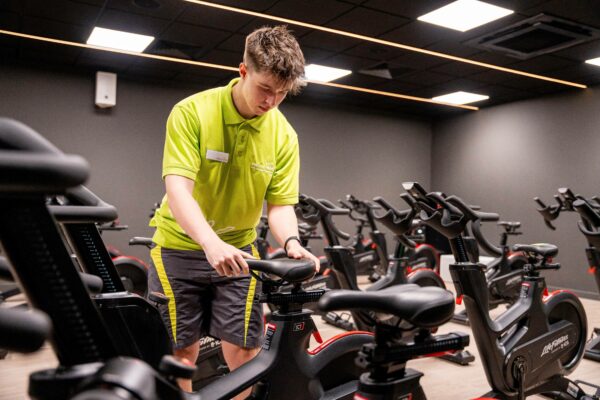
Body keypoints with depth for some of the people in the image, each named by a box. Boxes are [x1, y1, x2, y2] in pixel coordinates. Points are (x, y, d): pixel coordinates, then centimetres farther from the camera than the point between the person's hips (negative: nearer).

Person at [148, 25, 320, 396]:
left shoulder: (284, 135, -8)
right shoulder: (192, 111, -17)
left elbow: (280, 204, -6)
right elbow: (178, 189, -26)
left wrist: (291, 243, -27)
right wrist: (212, 244, -42)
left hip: (238, 250, 2)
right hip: (180, 248, -2)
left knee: (244, 351, 1)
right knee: (181, 352, 5)